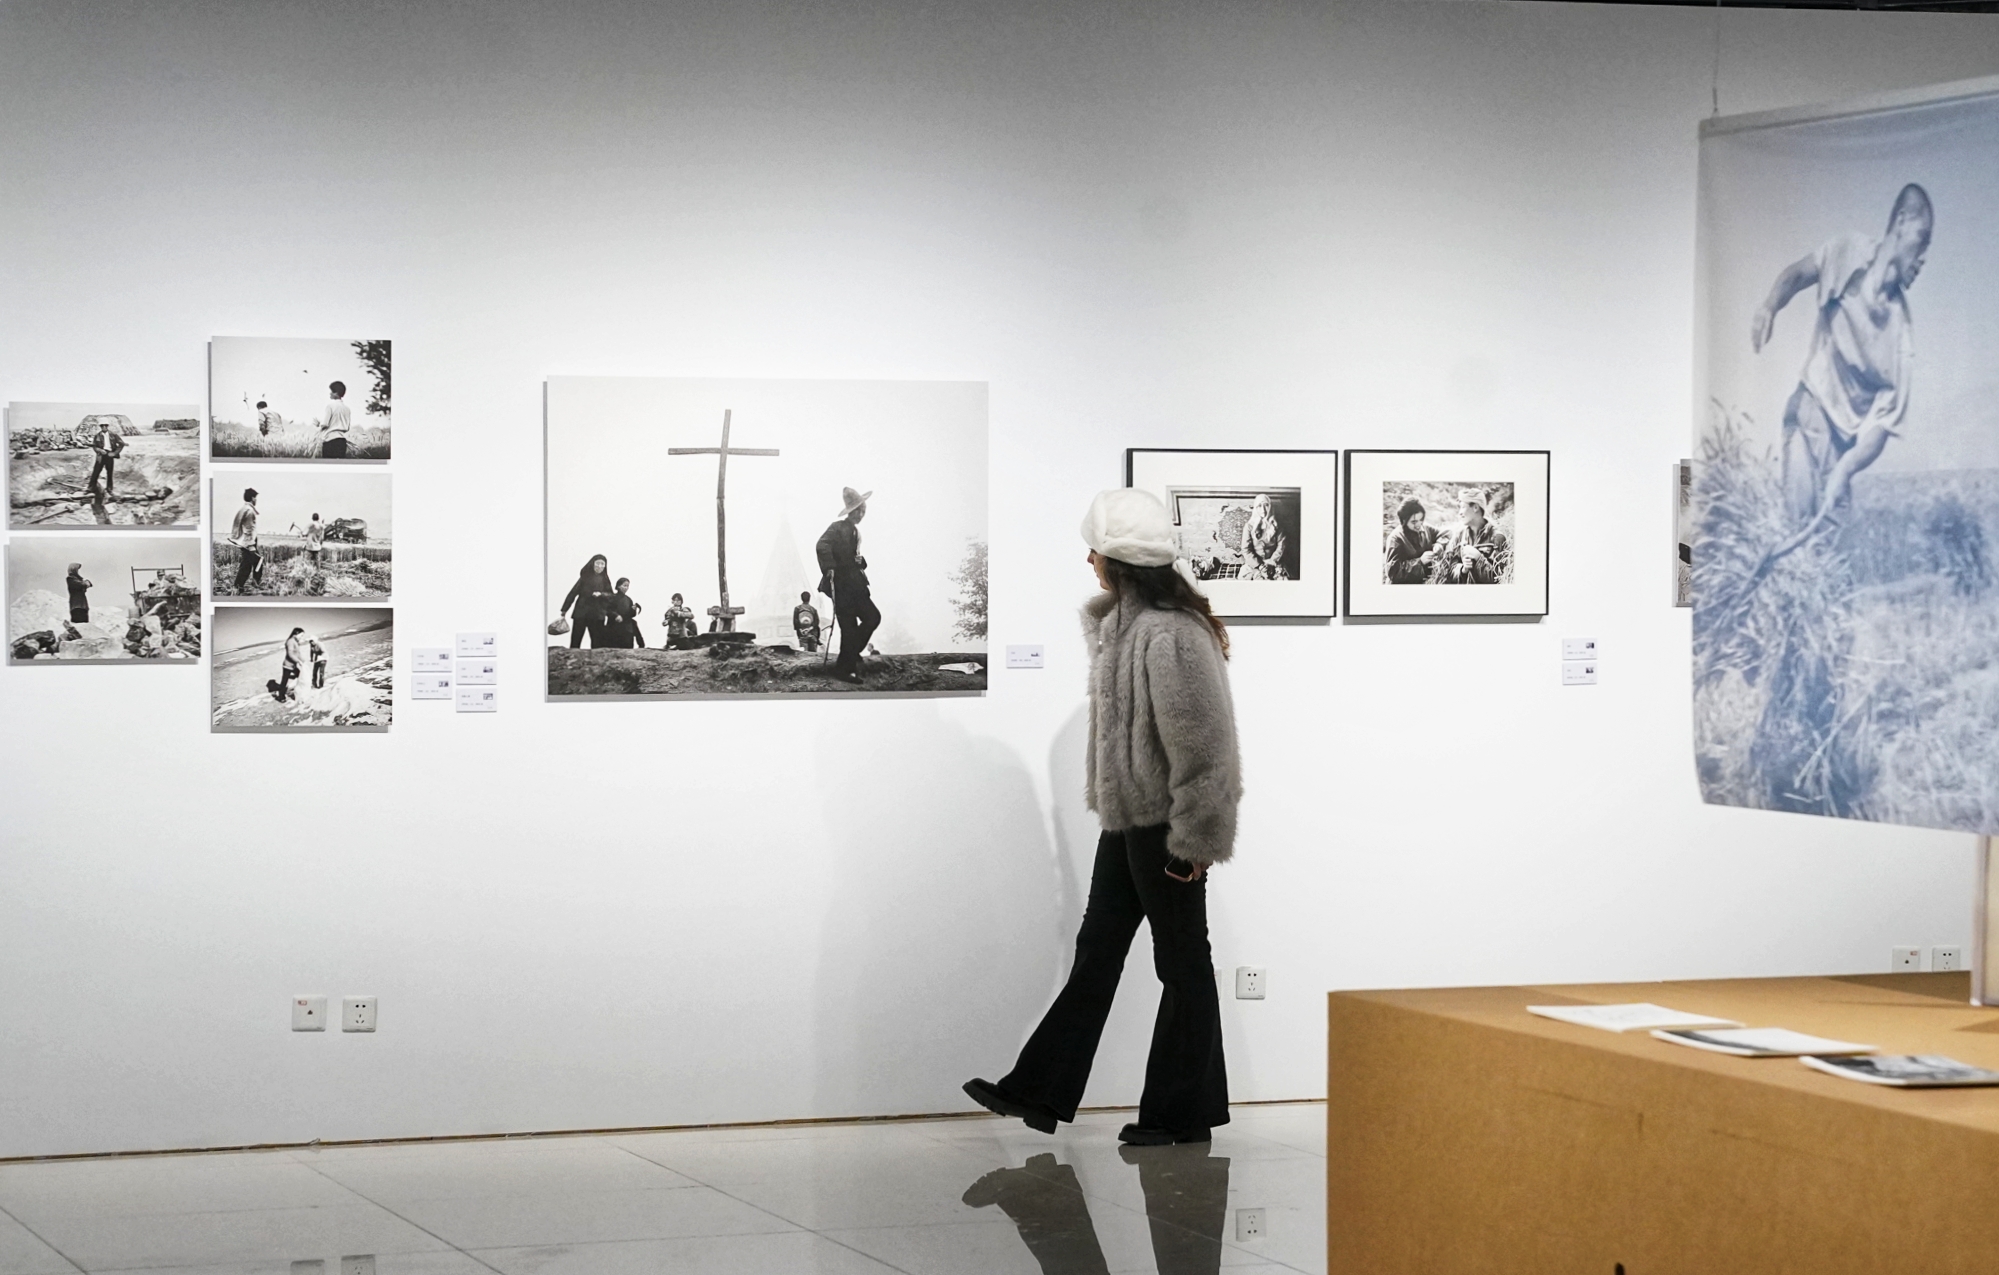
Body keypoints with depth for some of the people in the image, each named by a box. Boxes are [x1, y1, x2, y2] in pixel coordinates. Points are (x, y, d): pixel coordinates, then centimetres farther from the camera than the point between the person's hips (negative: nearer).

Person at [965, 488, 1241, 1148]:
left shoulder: (1173, 636, -22)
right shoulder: (1120, 622, 10)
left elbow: (1200, 744, -22)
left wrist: (1194, 838, -19)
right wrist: (1105, 793, 18)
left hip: (1166, 825, -10)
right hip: (1126, 818, 10)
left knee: (1181, 962, 2)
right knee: (1097, 950, 12)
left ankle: (1183, 1112, 12)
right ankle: (1041, 1091, 17)